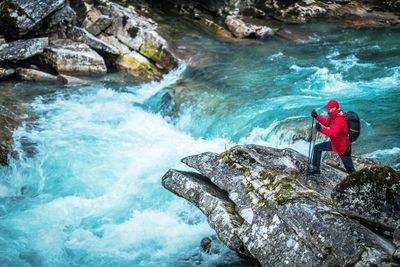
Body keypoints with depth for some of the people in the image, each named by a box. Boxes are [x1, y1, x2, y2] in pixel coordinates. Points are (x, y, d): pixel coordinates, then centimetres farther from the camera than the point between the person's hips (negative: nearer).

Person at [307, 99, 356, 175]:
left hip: (342, 147, -10)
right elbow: (326, 122, 15)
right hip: (334, 143, 10)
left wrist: (321, 129, -40)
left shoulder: (340, 119, -29)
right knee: (317, 148, 15)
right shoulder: (334, 115, 1)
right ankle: (315, 168, 21)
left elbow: (333, 133, -38)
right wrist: (317, 116, 4)